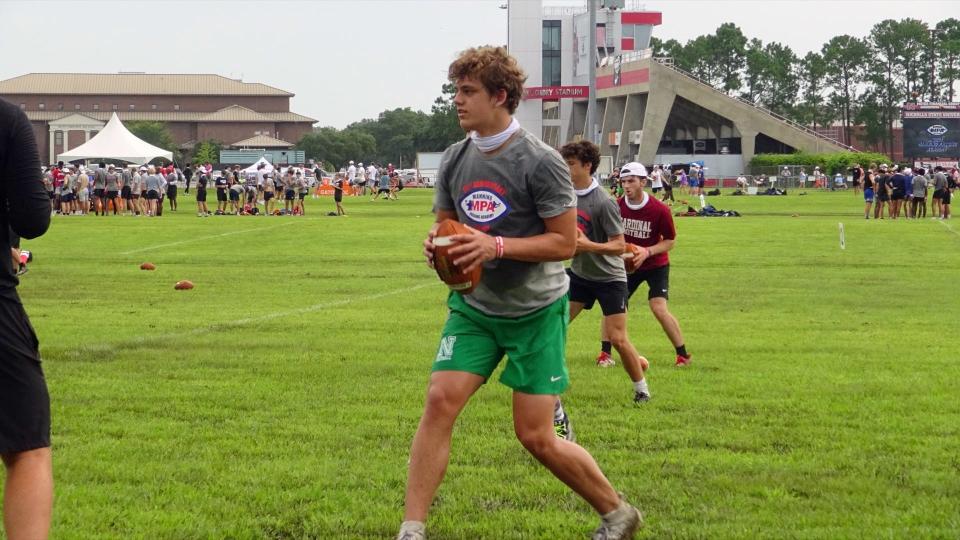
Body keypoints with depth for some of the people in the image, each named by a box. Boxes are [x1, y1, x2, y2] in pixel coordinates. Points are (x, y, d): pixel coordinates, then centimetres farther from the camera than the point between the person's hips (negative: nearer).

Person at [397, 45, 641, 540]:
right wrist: (435, 241, -9)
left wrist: (497, 246, -26)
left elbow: (565, 241, -15)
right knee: (440, 402, -13)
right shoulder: (454, 160, 2)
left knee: (536, 437, -4)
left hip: (535, 312, -5)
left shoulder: (540, 163, -16)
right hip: (474, 307, 5)